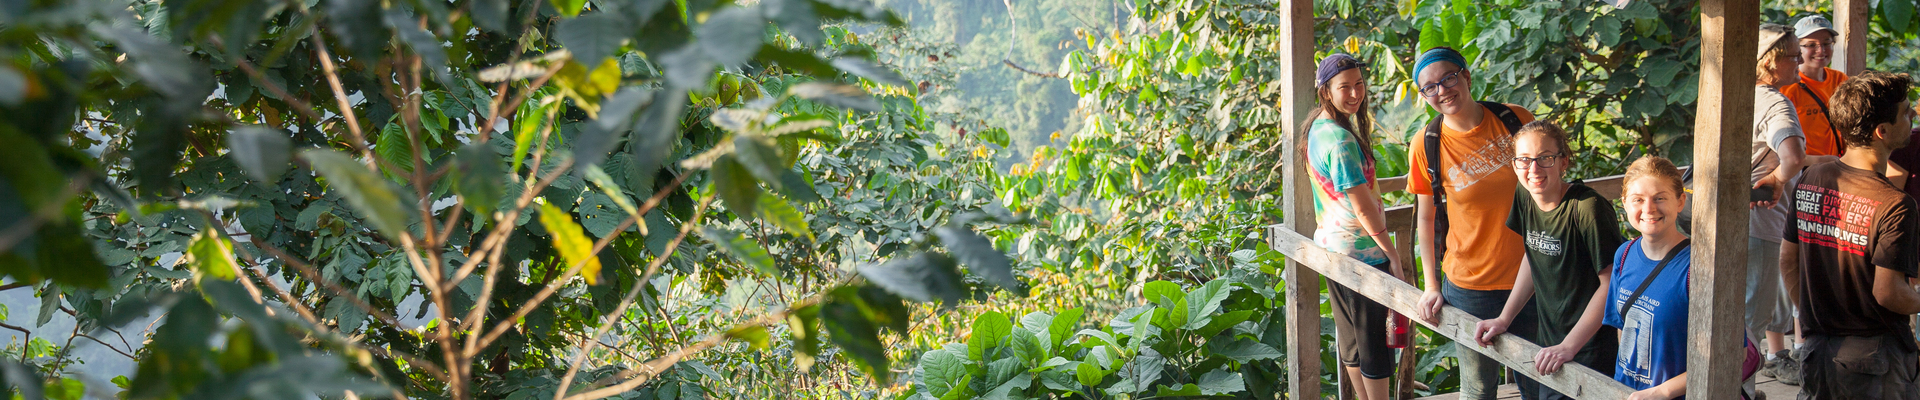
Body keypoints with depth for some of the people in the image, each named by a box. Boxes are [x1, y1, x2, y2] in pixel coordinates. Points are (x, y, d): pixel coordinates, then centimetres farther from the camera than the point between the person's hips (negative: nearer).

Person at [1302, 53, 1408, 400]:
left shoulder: (1318, 128, 5)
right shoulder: (1341, 140, -24)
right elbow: (1362, 207, -23)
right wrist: (1393, 256, -17)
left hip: (1332, 244, 9)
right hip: (1362, 254, -9)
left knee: (1352, 338, 20)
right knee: (1375, 344, 3)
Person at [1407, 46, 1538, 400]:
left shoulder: (1517, 120, -4)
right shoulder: (1427, 147, -8)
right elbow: (1426, 218, 0)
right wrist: (1432, 286, -2)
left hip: (1530, 277, 2)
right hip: (1470, 287, -1)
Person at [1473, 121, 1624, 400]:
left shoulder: (1588, 209, -22)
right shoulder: (1524, 197, 0)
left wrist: (1570, 346, -21)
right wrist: (1504, 319, 10)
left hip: (1591, 351, -7)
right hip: (1549, 341, 7)